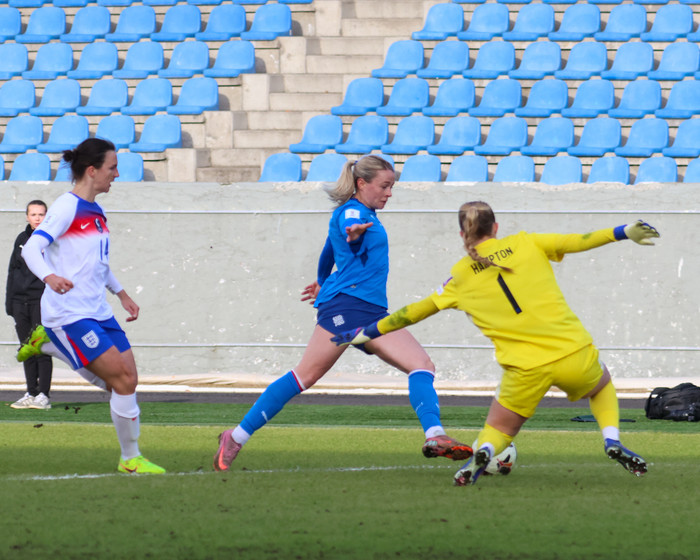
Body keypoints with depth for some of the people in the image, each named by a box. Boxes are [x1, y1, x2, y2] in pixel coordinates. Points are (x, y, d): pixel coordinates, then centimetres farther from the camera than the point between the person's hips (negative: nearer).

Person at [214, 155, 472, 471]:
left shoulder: (365, 216, 26)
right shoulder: (352, 211, -3)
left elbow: (330, 250, 43)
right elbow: (347, 229, -30)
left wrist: (323, 283, 60)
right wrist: (354, 233, -54)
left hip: (374, 313, 9)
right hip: (345, 304, -9)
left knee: (422, 365, -8)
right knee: (306, 376, -10)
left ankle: (435, 437, -22)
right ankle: (237, 437, -4)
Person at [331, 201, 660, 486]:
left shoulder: (461, 277, 9)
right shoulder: (525, 244, 7)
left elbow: (415, 312, 17)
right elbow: (576, 242, 7)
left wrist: (367, 333, 28)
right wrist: (624, 232, 17)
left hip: (525, 369, -1)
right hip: (572, 353, 1)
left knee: (499, 428, 19)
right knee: (602, 387, 32)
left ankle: (483, 452, -17)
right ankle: (612, 441, 5)